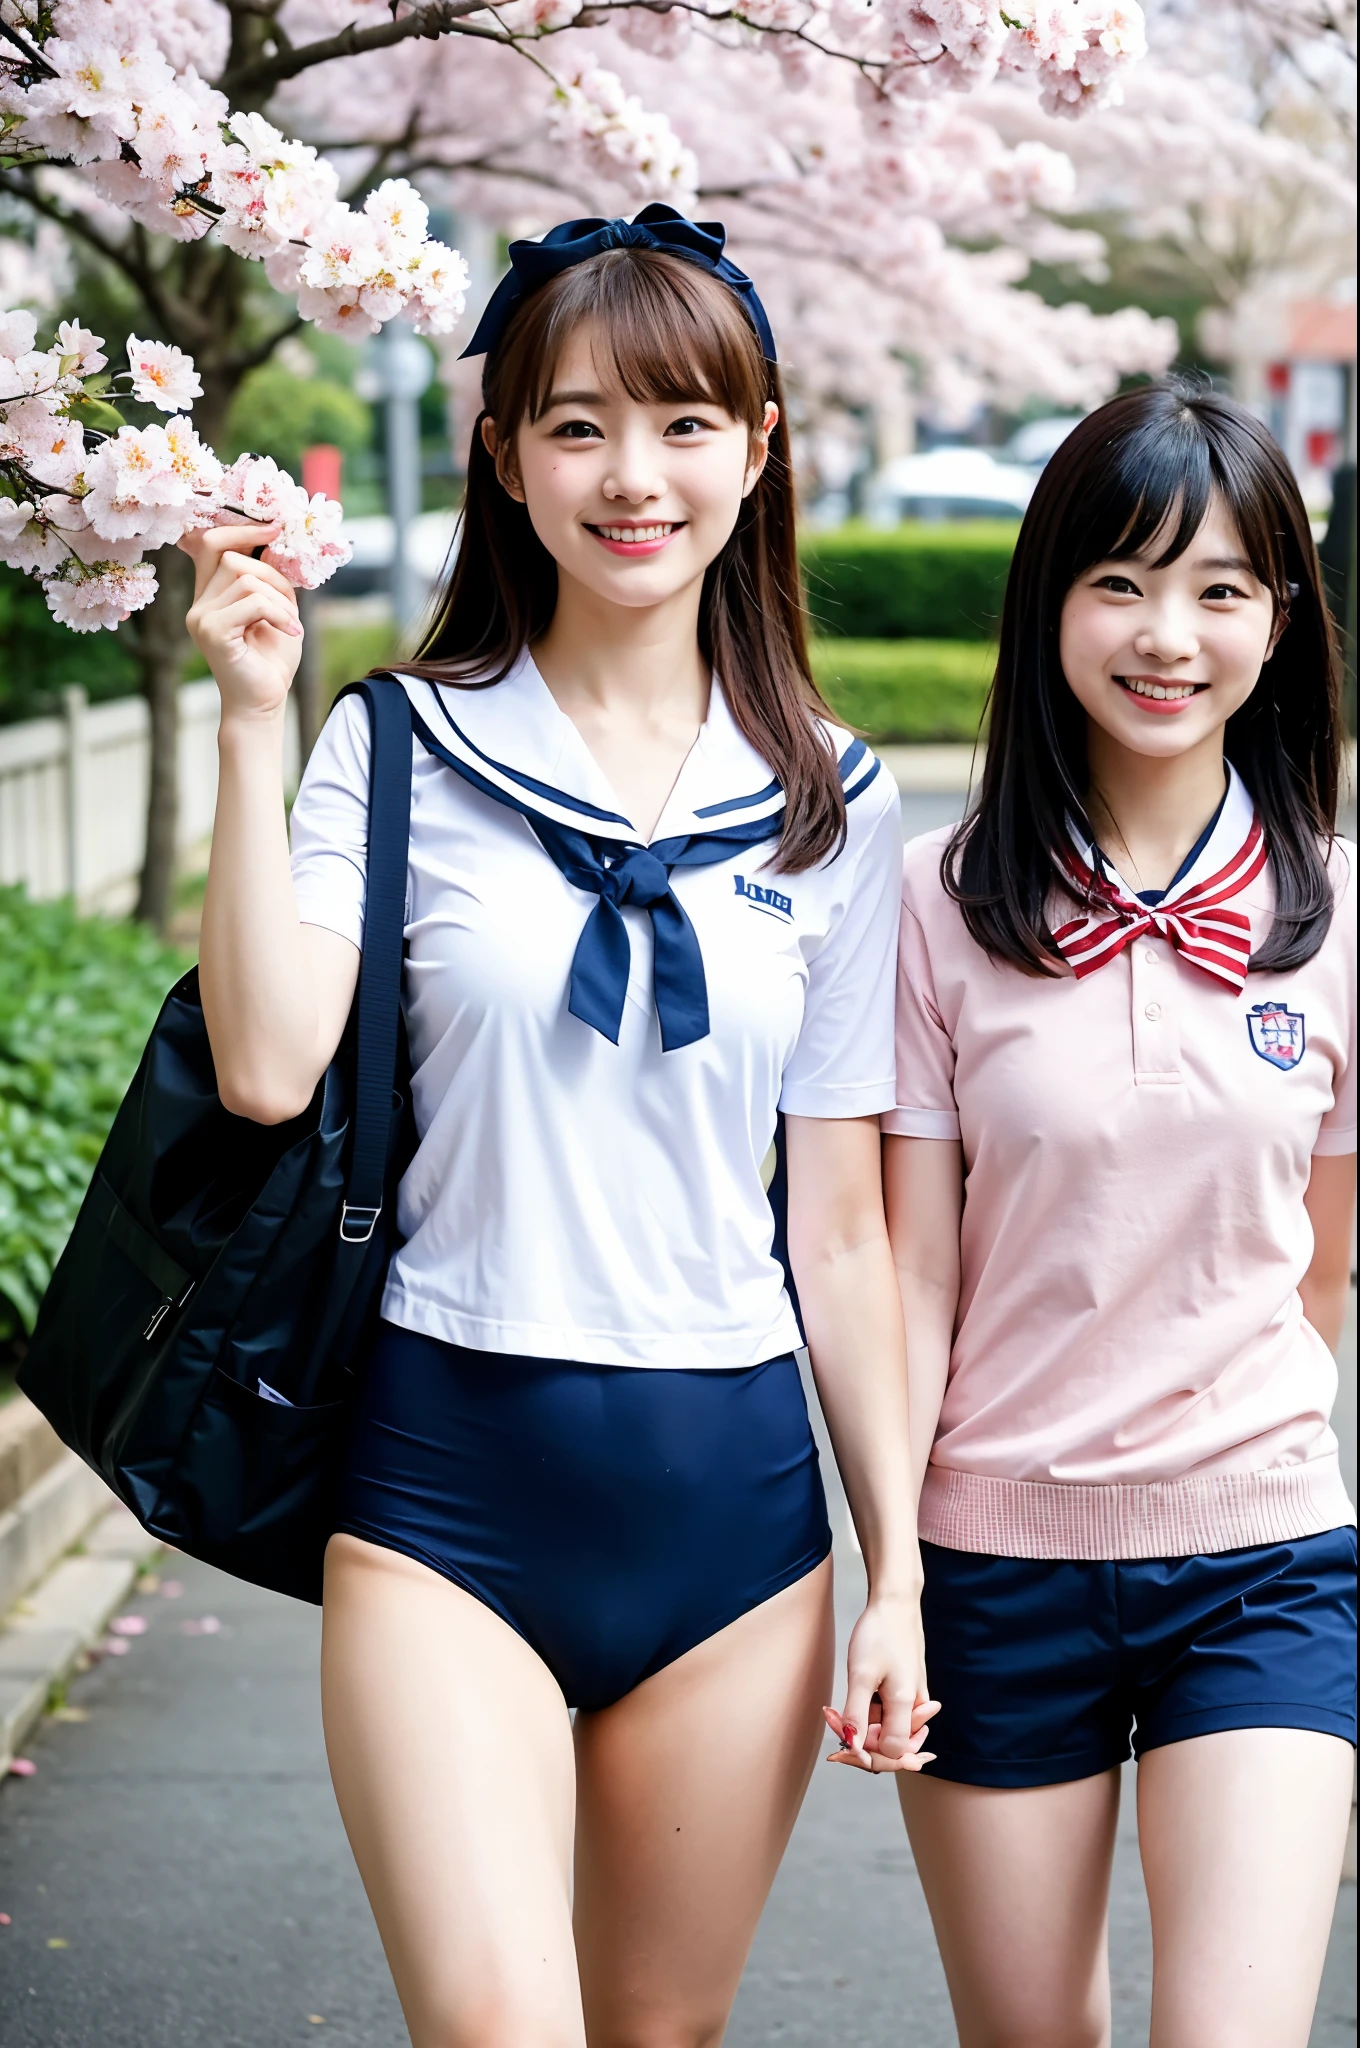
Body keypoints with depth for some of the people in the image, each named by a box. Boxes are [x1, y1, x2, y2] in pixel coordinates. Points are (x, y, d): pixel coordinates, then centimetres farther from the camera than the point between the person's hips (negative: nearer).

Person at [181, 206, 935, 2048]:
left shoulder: (831, 807, 5)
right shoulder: (402, 754, 0)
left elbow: (841, 1228, 8)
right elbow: (267, 1068, -15)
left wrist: (900, 1572, 6)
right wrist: (253, 721, -14)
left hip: (730, 1493, 3)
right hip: (448, 1479, -2)